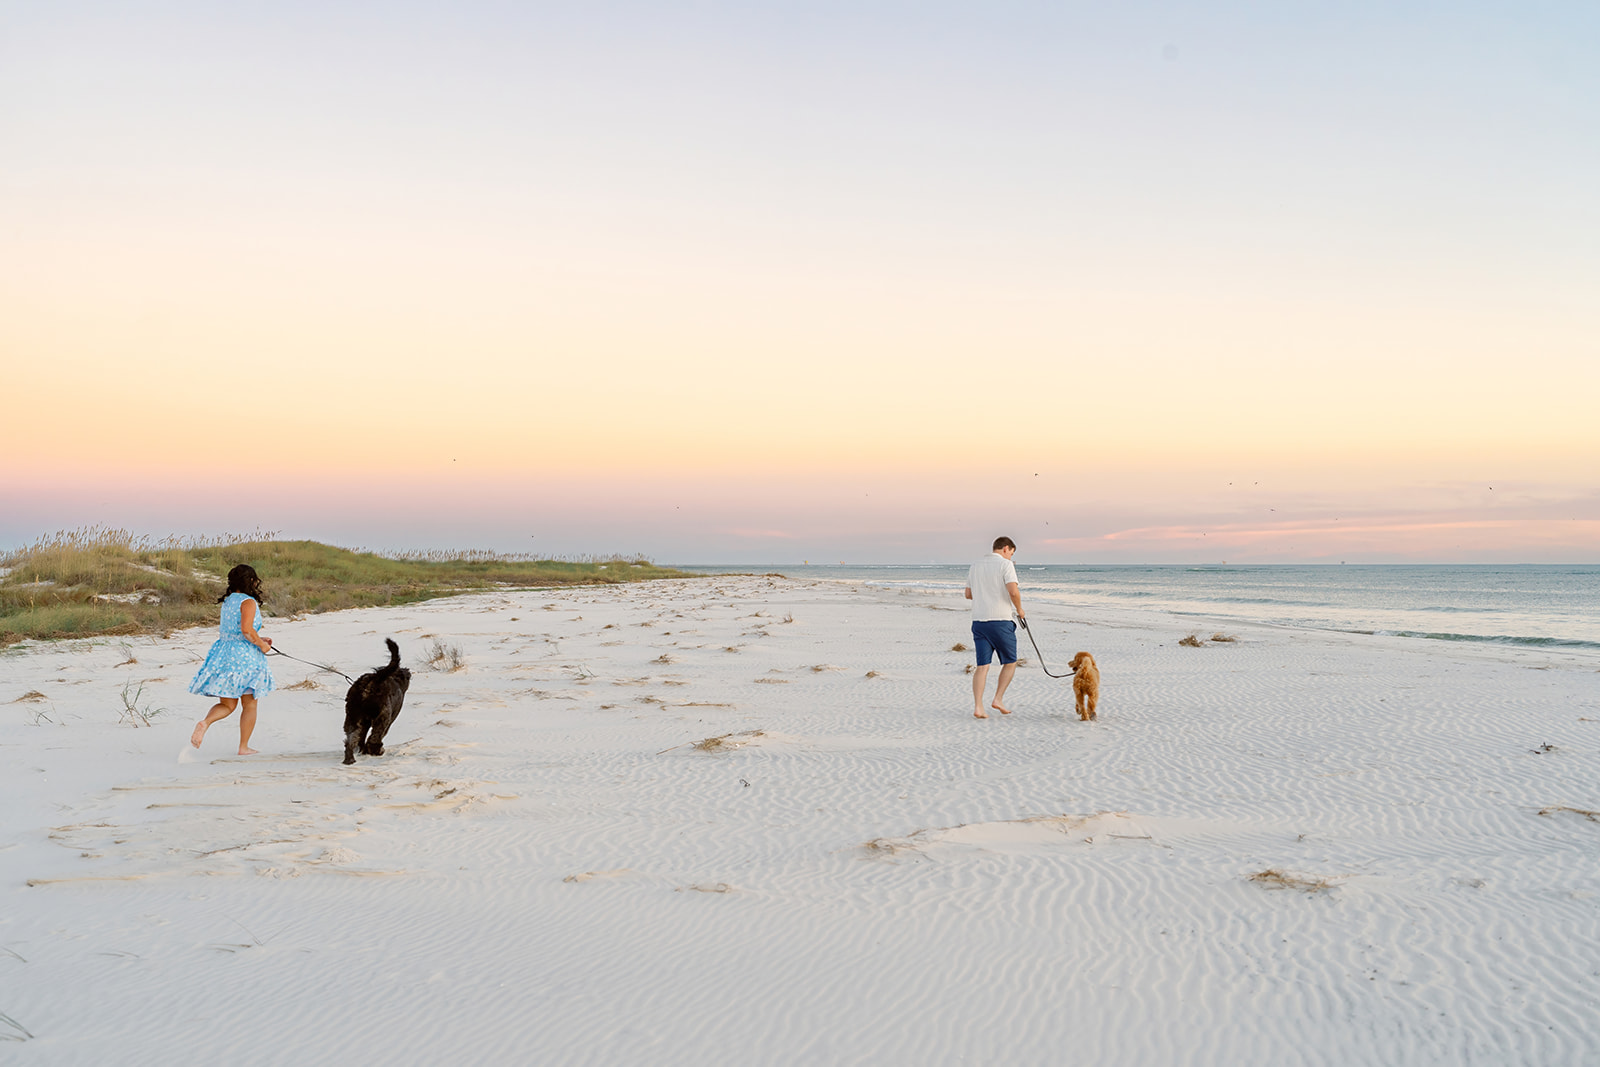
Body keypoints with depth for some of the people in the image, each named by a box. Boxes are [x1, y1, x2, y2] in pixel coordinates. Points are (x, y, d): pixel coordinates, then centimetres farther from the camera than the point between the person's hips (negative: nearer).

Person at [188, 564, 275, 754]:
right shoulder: (248, 602, -12)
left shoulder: (227, 601, 13)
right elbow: (246, 630, -24)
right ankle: (243, 747, 13)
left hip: (224, 651, 7)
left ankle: (205, 723, -17)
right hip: (244, 655, -7)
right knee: (250, 704, 9)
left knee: (227, 704, 12)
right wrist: (261, 644, -8)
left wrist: (258, 640, 20)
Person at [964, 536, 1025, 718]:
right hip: (1000, 621, -5)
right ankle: (998, 699, 6)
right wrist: (1019, 610, -2)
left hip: (979, 620, 5)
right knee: (1010, 662, 12)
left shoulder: (975, 566, 14)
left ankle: (978, 707, -6)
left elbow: (968, 594, 20)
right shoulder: (1005, 565, -6)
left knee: (982, 665, 2)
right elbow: (1013, 591, -18)